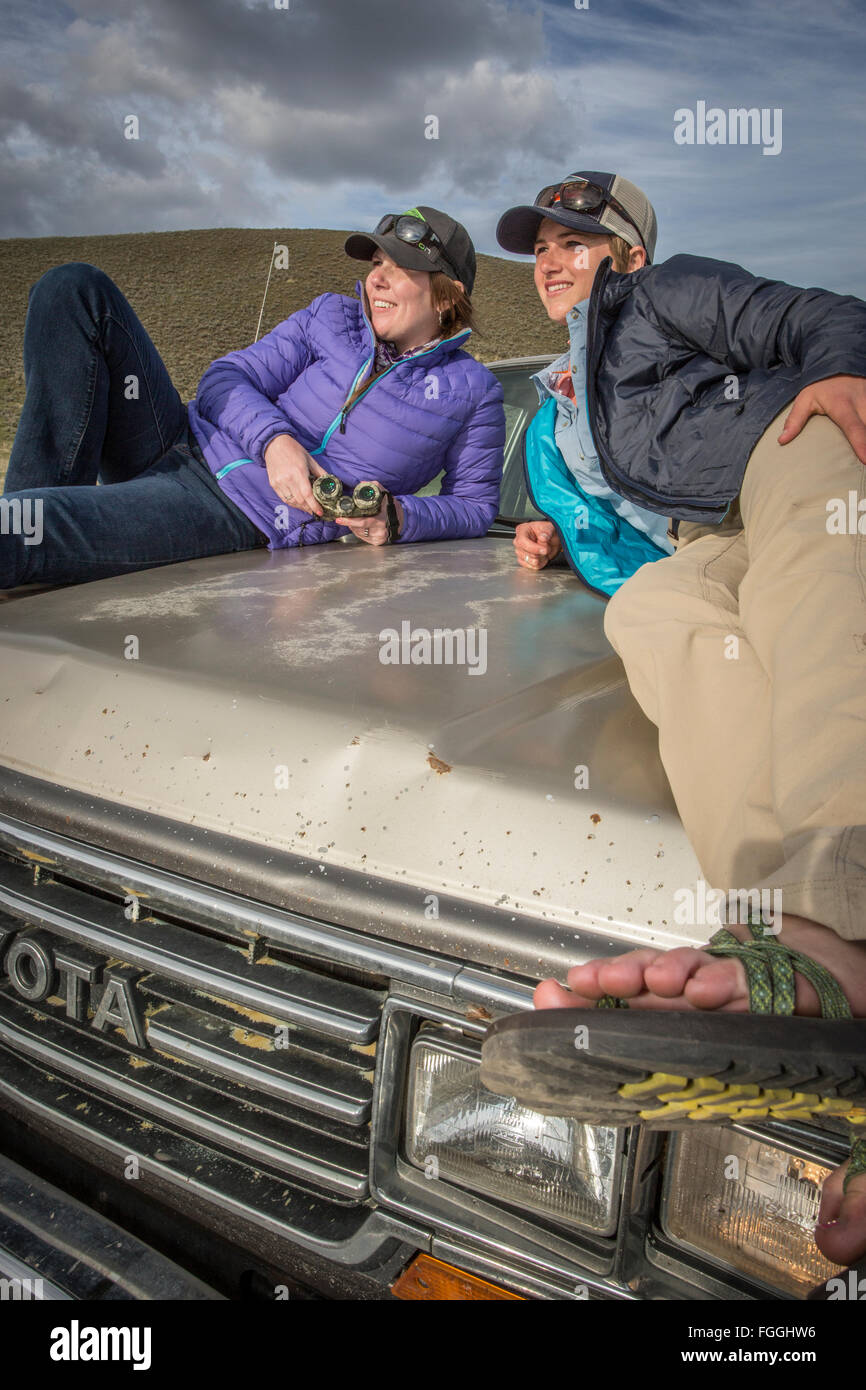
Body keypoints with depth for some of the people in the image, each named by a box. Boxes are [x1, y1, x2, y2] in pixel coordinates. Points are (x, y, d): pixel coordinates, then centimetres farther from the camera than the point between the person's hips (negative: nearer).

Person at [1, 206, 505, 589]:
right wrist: (274, 439, -17)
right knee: (75, 288, -12)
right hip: (187, 447, 6)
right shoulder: (333, 316, 14)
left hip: (243, 517, -6)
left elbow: (476, 505, 6)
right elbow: (225, 380, 6)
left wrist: (395, 518, -16)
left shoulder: (472, 390, 5)